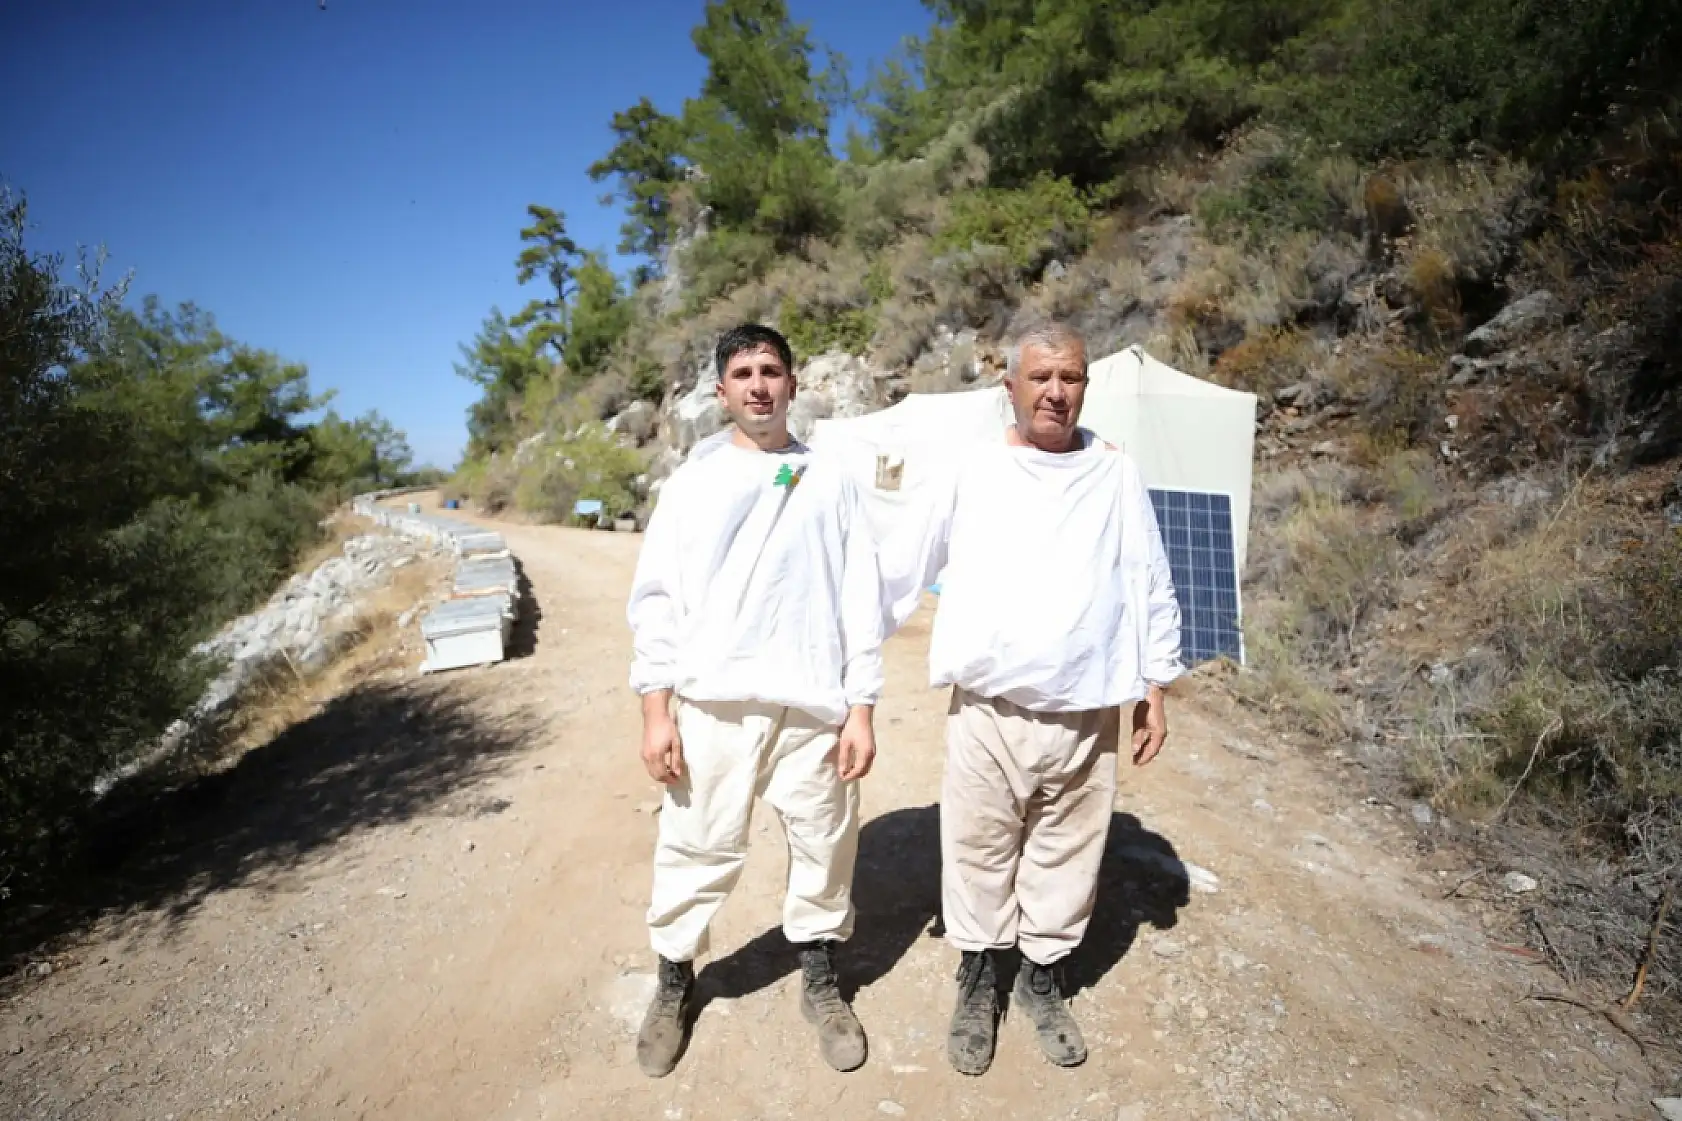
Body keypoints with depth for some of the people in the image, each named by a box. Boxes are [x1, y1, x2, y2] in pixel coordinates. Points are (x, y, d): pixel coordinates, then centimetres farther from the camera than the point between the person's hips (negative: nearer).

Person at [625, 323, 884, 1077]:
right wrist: (655, 709, -3)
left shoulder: (830, 481, 7)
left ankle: (820, 981, 35)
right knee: (697, 849, 8)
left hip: (814, 706, 1)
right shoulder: (692, 481, 6)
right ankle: (674, 984, 34)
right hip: (713, 705, 0)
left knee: (824, 849, 11)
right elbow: (656, 597, 3)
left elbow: (861, 600, 4)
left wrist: (861, 709, -1)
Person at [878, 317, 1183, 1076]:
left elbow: (1151, 588, 9)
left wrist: (1156, 685, 9)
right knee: (979, 853, 11)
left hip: (1086, 717, 2)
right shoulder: (968, 476, 0)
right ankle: (977, 983, 33)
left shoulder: (1116, 477, 4)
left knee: (1068, 856, 15)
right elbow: (897, 570, 2)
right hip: (986, 714, -1)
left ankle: (1043, 979, 38)